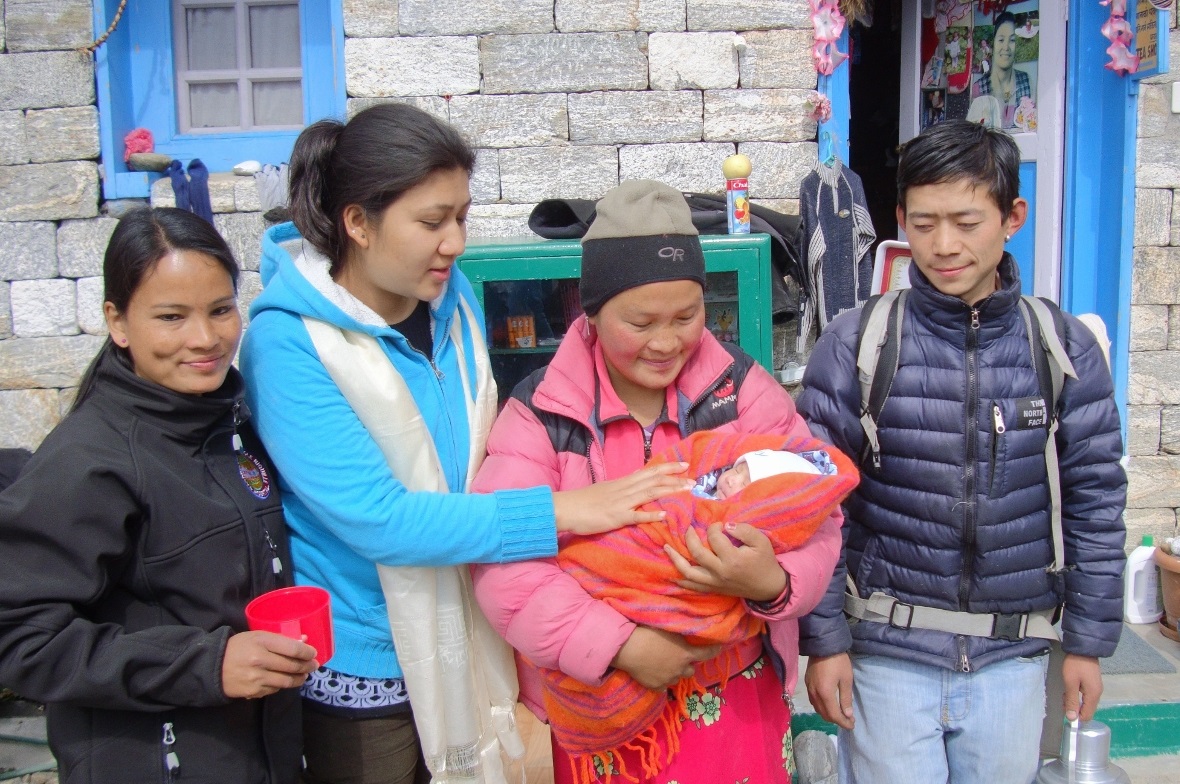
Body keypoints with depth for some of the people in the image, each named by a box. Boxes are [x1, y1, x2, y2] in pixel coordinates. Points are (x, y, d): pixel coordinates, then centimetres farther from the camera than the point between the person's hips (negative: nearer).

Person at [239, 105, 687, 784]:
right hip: (362, 672, -5)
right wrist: (560, 512, -26)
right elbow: (376, 519, -25)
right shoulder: (288, 344, -20)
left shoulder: (454, 301, 0)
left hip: (462, 646, 6)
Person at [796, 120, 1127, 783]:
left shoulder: (1066, 349, -2)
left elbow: (1095, 502, 4)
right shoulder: (855, 345, -8)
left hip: (1013, 655, 2)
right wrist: (825, 641, -6)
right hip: (888, 651, -2)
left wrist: (1089, 641, 5)